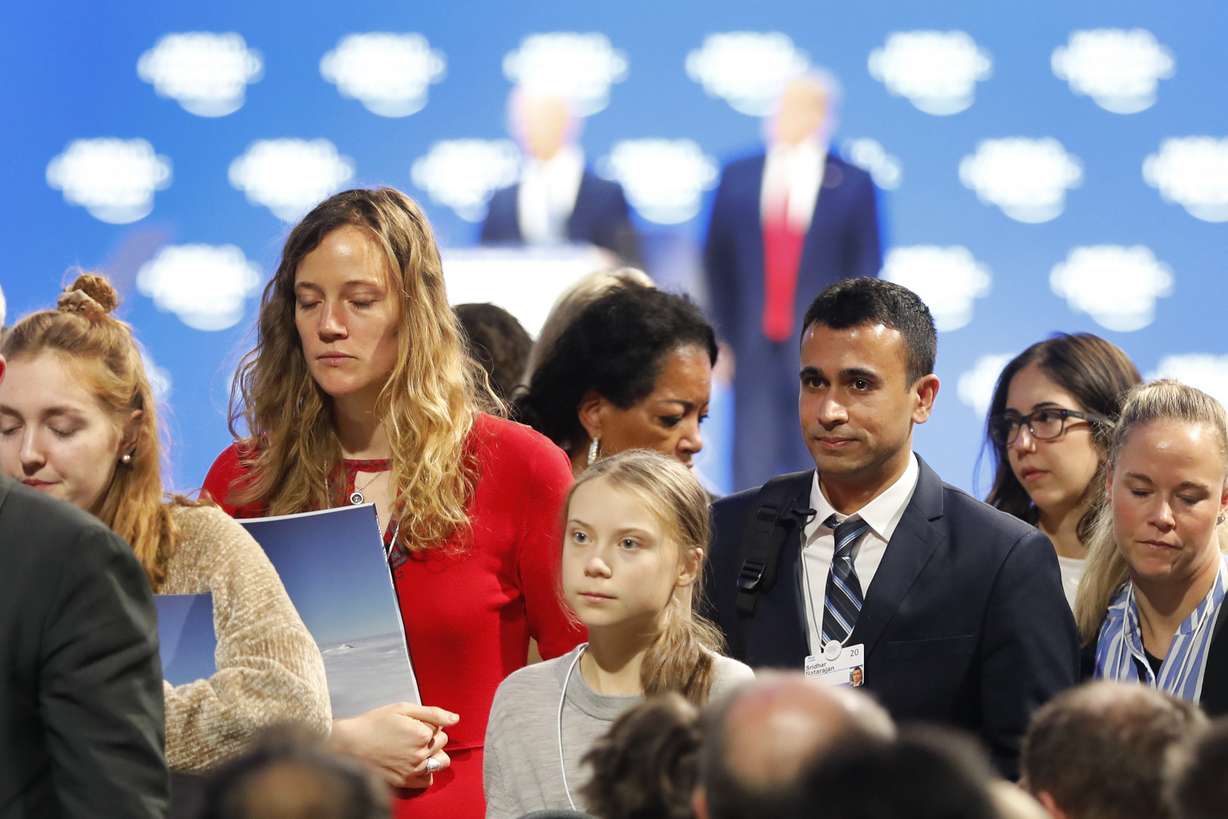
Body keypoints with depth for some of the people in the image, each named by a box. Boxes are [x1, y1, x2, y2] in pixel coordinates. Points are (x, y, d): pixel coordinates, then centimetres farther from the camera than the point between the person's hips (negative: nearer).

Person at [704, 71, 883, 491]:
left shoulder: (852, 184, 3)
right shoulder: (737, 178, 8)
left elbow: (865, 270, 3)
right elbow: (717, 263, 9)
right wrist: (719, 339, 3)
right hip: (753, 351, 1)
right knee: (752, 465, -1)